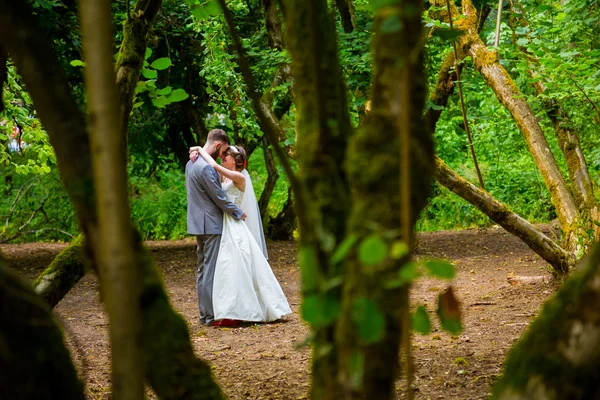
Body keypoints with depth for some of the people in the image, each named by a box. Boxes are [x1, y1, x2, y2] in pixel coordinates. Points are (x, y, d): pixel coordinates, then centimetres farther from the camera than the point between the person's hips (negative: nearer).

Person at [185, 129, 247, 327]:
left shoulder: (192, 163, 11)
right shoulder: (206, 168, -20)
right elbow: (219, 197, -15)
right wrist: (238, 213, -3)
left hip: (199, 224, 10)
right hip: (211, 225, -10)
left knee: (203, 269, 13)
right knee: (211, 270, -6)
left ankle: (204, 313, 18)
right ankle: (212, 316, -4)